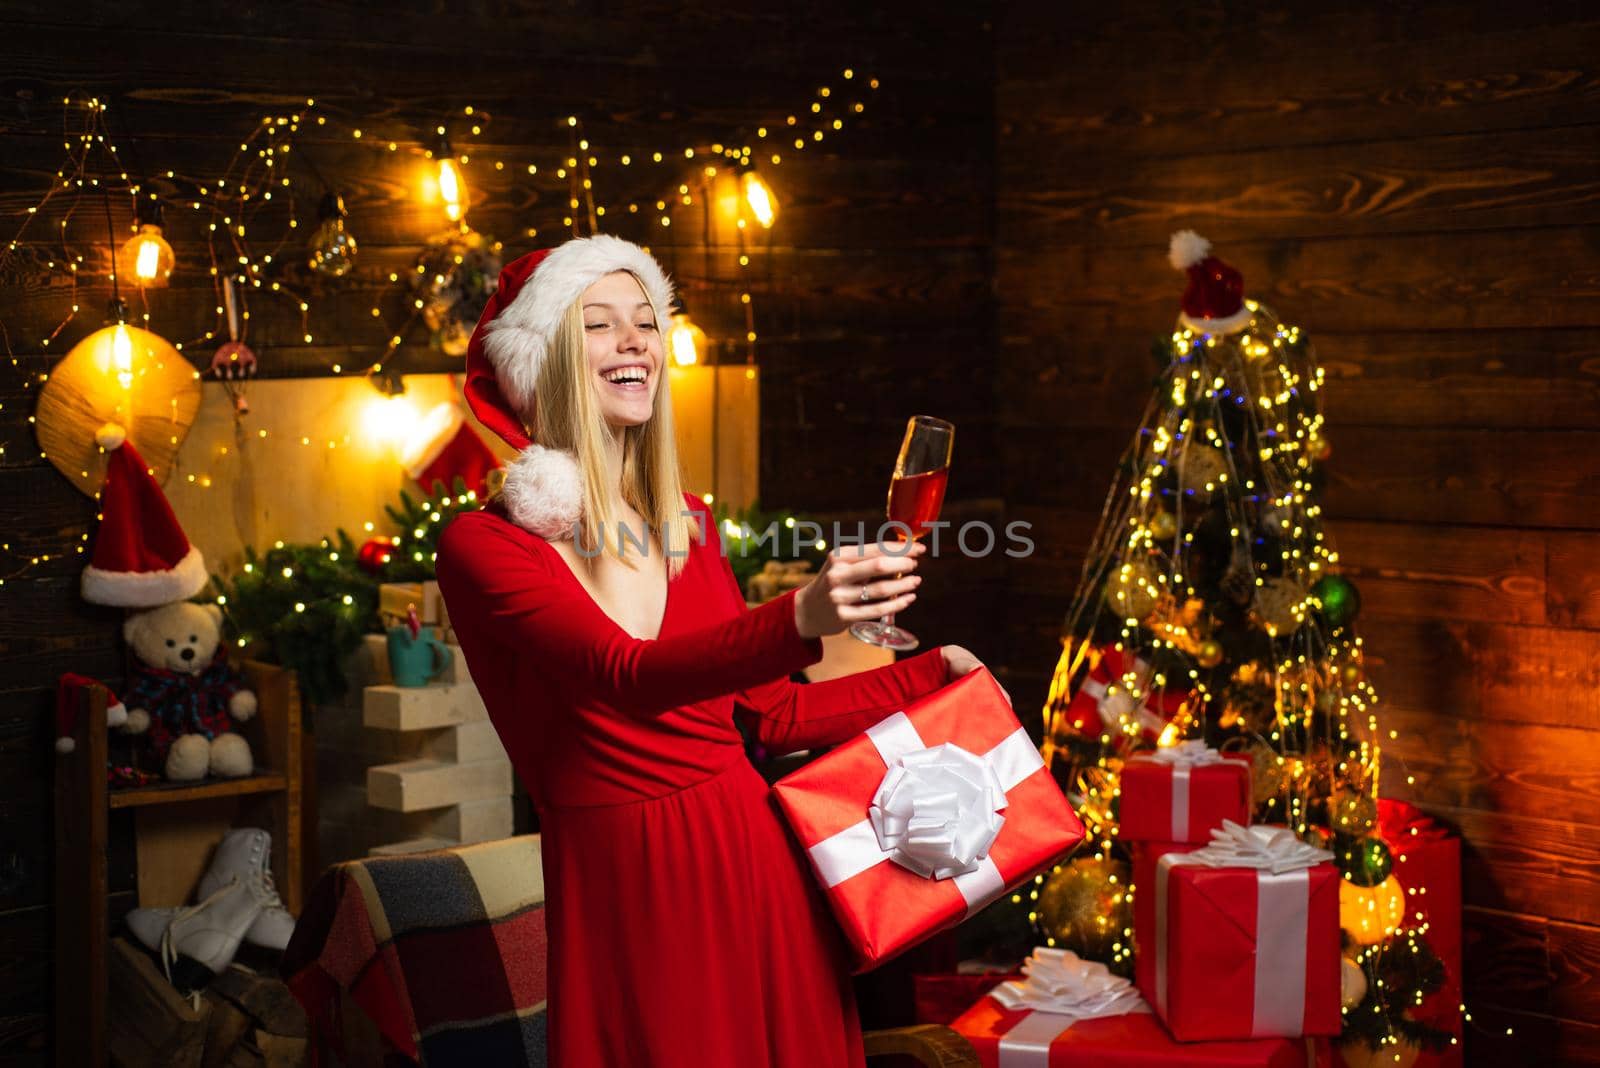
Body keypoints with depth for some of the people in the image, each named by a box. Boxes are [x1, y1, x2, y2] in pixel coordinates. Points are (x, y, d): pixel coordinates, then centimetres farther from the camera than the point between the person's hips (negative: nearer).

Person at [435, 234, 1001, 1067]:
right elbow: (626, 678, -26)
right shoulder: (482, 546, -10)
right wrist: (800, 618, -42)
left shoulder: (684, 523, 9)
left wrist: (932, 675, 18)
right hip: (627, 899, -5)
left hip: (762, 867, 5)